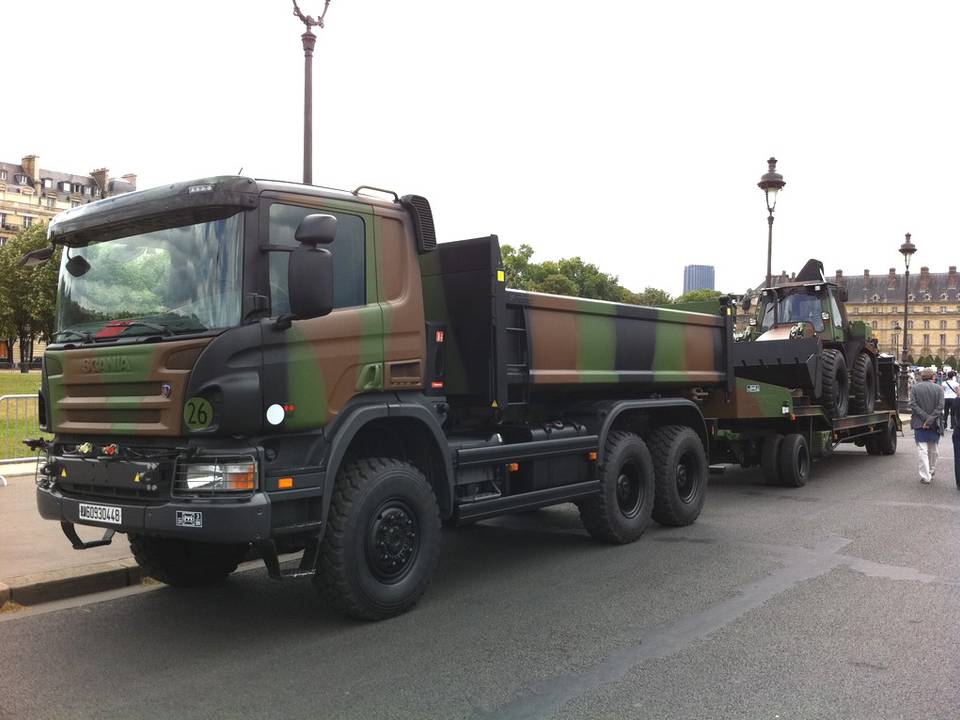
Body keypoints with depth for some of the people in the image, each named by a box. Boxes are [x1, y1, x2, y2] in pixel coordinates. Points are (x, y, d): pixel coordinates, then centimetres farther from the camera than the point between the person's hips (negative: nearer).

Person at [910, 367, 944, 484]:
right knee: (933, 449, 18)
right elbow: (940, 407, -8)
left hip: (919, 424, -2)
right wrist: (930, 420, -10)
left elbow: (913, 404, -10)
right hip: (934, 424, 2)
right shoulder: (939, 389, -2)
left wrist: (926, 418, -10)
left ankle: (925, 476, -4)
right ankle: (931, 472, 31)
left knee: (922, 450, -1)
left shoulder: (915, 388, -3)